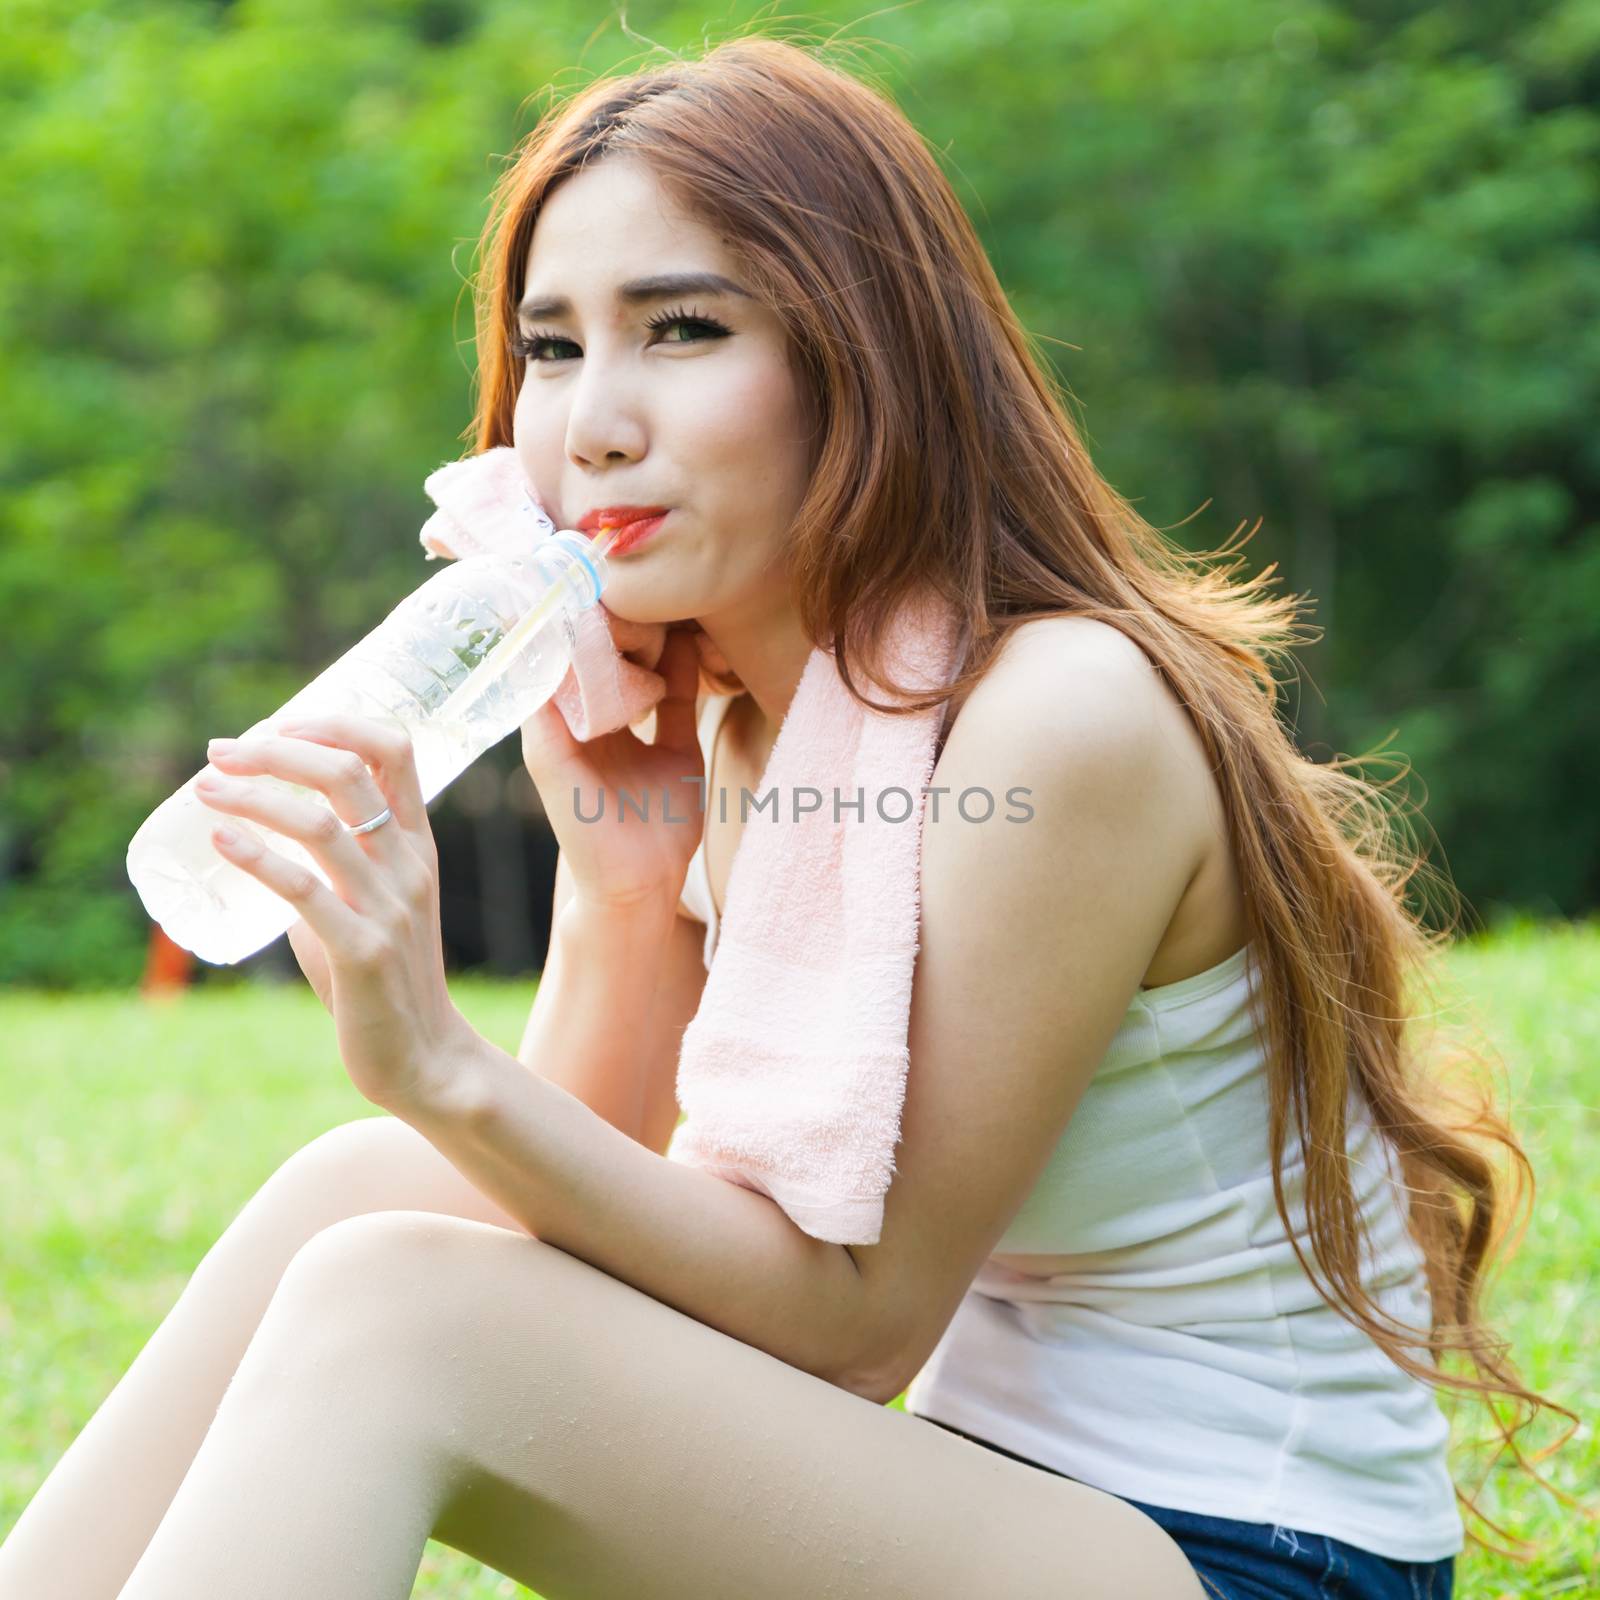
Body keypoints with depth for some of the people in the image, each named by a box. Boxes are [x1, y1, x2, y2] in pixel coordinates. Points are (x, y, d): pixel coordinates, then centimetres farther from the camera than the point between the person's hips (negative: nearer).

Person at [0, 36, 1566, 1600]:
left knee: (396, 1308, -24)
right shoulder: (719, 725, 5)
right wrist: (614, 875, -10)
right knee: (352, 1196, -10)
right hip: (974, 1471, 8)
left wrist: (443, 1070, -27)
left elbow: (858, 1318, -18)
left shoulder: (1068, 714, -20)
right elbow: (583, 1189, 4)